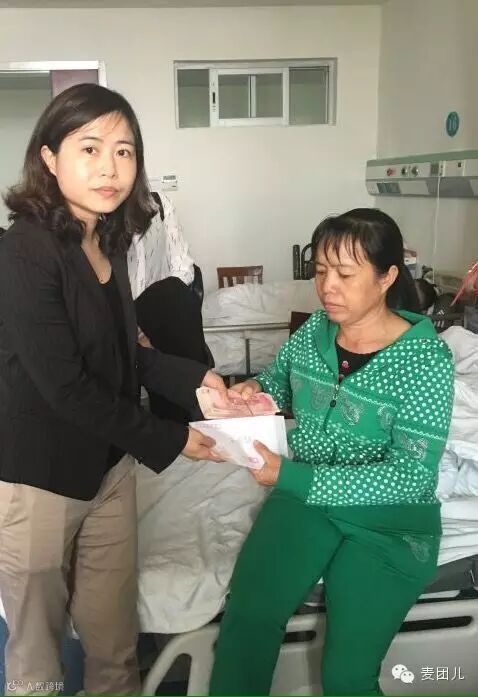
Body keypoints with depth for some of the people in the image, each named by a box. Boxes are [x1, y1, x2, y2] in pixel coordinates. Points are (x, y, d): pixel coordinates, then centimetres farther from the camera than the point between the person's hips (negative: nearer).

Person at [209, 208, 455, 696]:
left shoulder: (425, 358, -15)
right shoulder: (313, 331, 0)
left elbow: (411, 476, -20)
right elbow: (279, 380, 18)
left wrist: (292, 478, -26)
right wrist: (255, 391, -7)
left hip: (389, 517, -3)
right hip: (306, 496, 4)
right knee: (244, 621, -17)